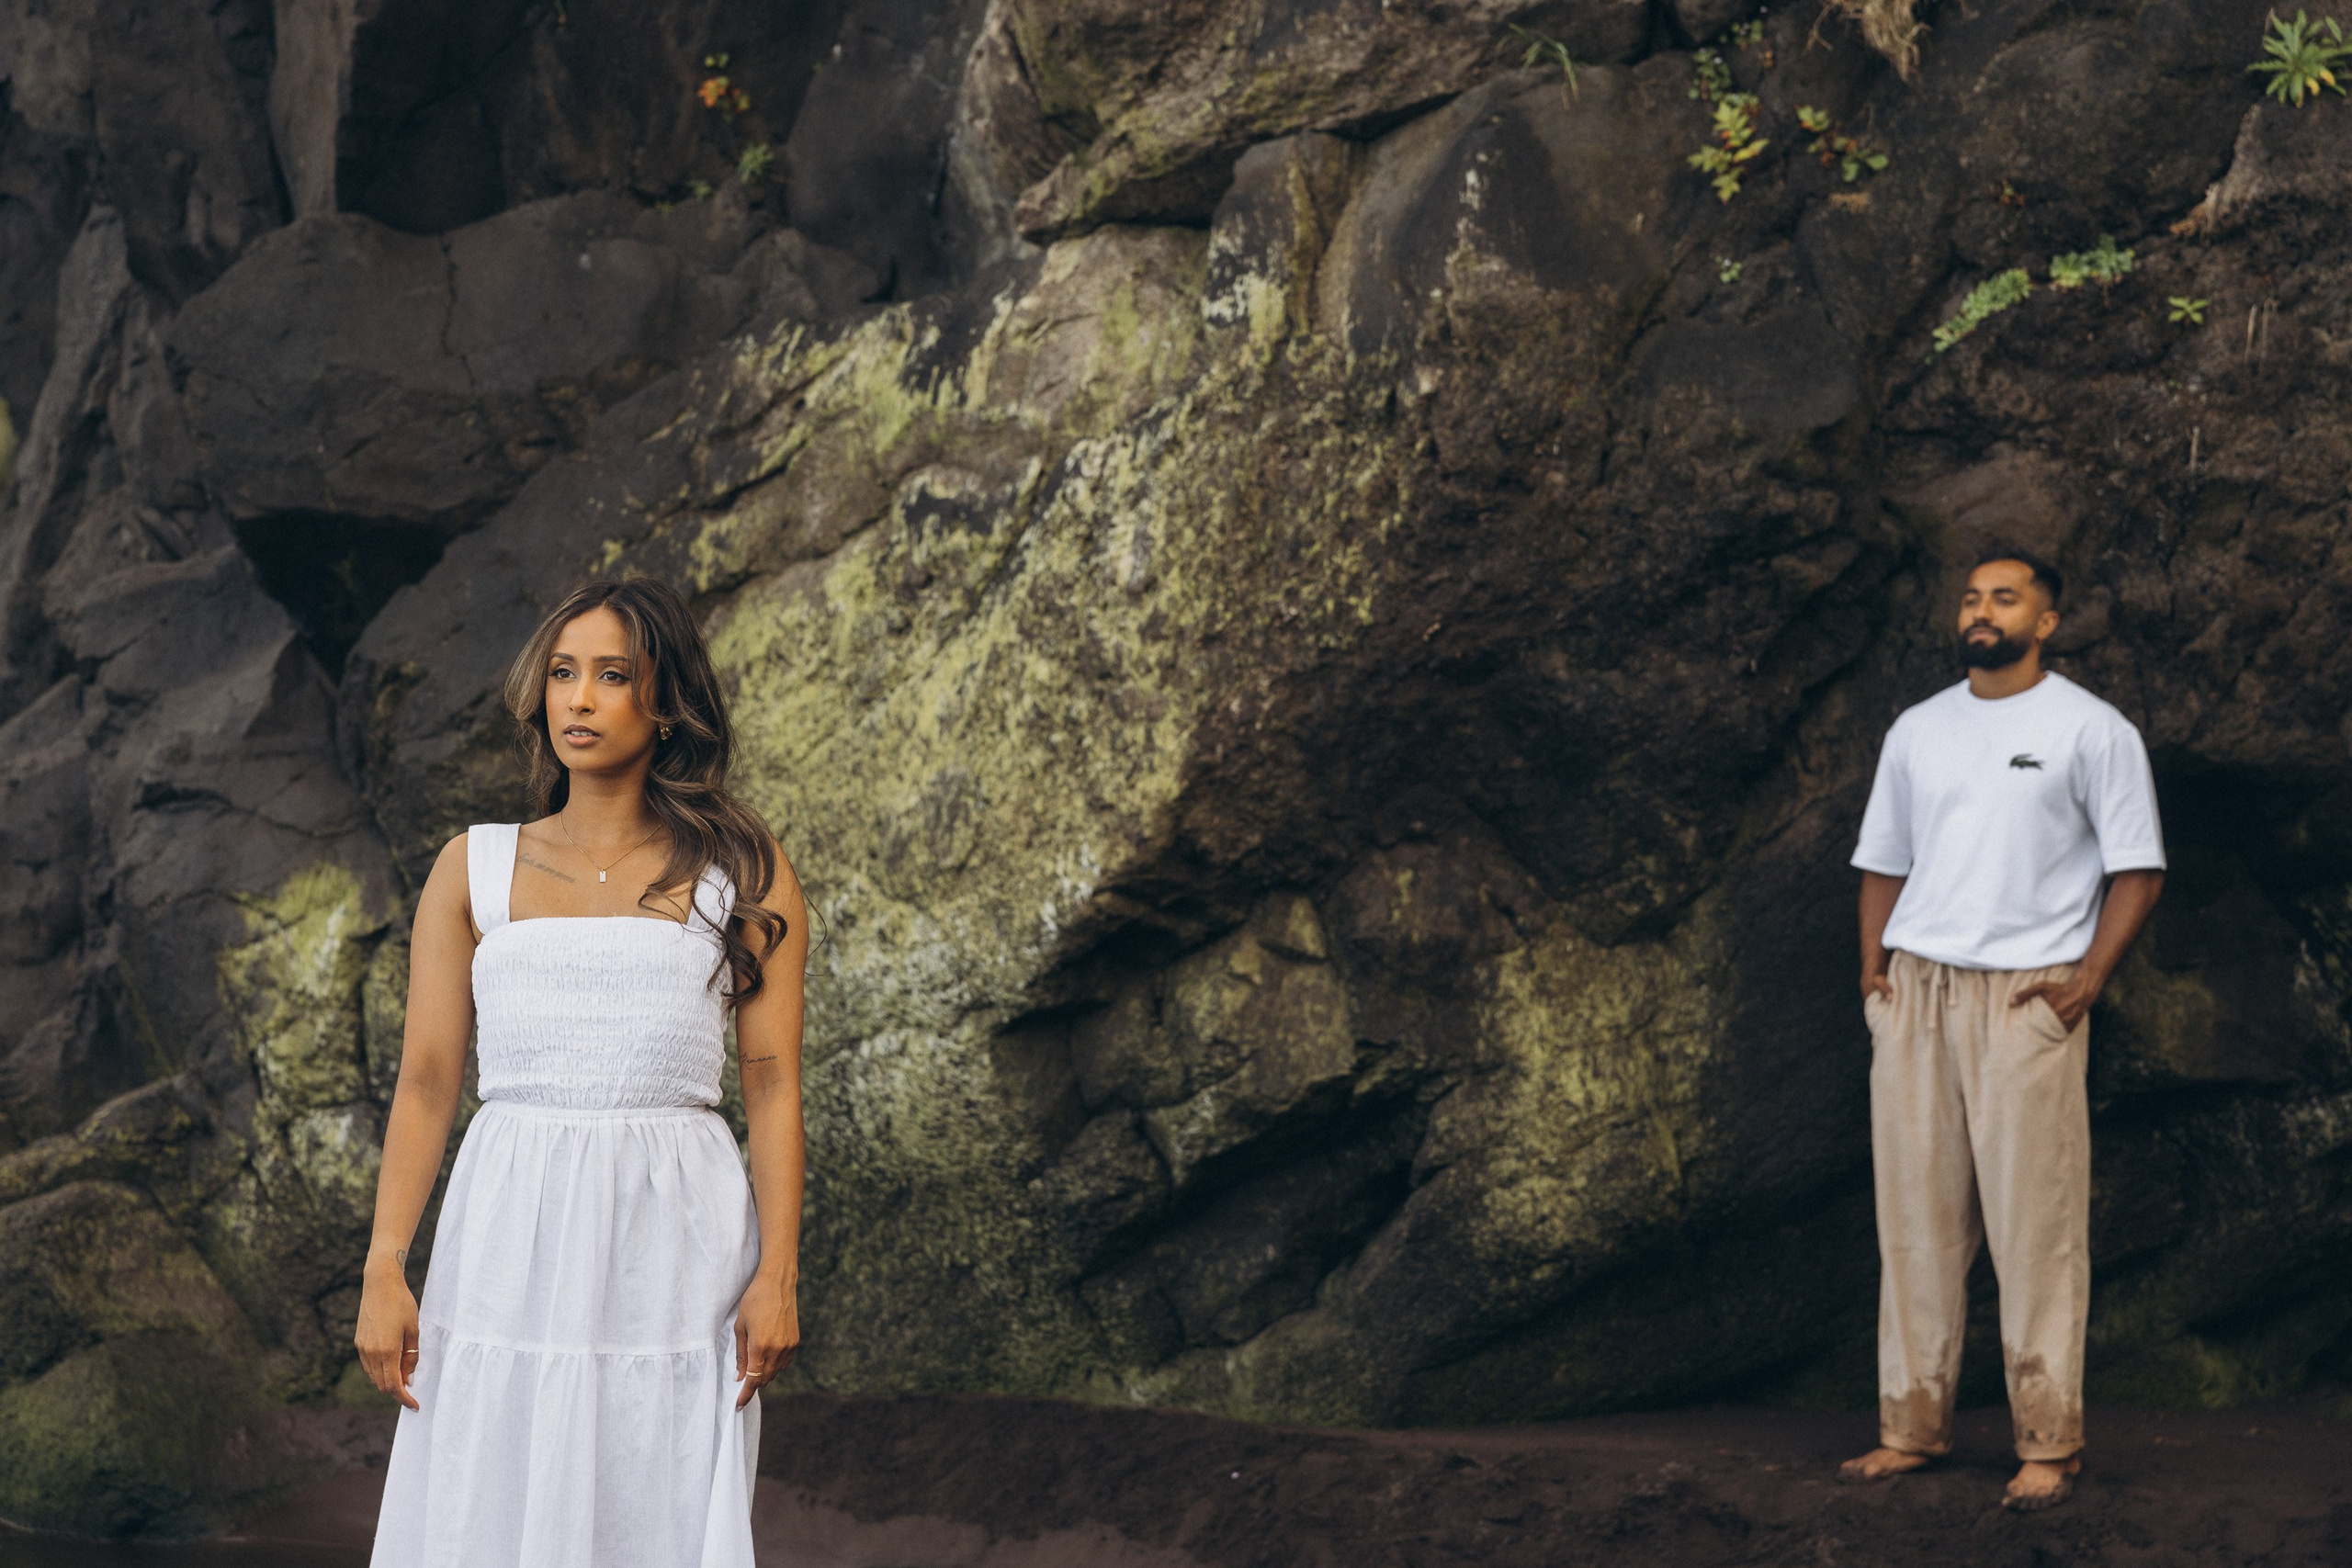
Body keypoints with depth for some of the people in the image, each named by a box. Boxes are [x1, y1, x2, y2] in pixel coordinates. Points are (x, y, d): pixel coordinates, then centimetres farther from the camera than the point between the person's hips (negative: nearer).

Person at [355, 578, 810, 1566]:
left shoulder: (744, 877, 5)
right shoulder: (475, 870, 9)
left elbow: (772, 1087, 2)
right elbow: (426, 1082, 7)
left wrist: (777, 1273, -6)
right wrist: (384, 1270, -1)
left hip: (675, 1239, -1)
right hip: (512, 1237, 1)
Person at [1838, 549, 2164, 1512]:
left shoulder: (2092, 730, 0)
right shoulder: (1916, 731, 14)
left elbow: (2137, 871, -1)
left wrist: (2086, 981, -10)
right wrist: (1873, 969, 7)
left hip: (2025, 998, -5)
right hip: (1914, 996, 5)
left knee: (2035, 1223, -5)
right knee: (1915, 1217, 6)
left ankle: (2049, 1443, 0)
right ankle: (1914, 1426, 13)